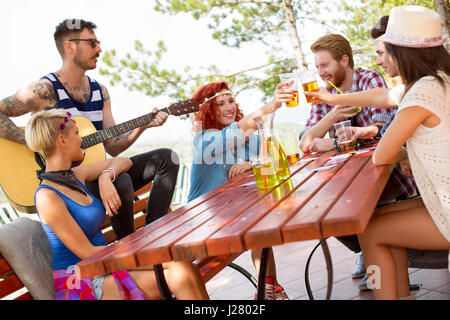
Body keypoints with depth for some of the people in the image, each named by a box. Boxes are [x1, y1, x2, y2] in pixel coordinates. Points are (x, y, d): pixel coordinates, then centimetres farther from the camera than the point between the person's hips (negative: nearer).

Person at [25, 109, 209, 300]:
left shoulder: (74, 176, 8)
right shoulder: (47, 197, -16)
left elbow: (123, 161, 22)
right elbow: (87, 252, -16)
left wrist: (105, 178, 0)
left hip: (101, 268, 8)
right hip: (80, 285, -8)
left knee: (182, 270, -16)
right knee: (183, 270, -21)